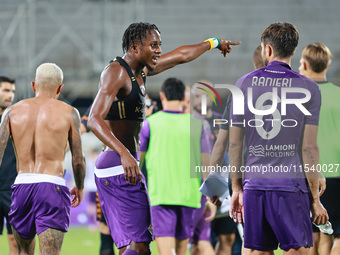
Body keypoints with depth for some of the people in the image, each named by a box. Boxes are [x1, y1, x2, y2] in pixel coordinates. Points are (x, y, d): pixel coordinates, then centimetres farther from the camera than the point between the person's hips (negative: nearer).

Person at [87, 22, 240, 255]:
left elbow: (182, 55, 35)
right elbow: (95, 119, -26)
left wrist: (215, 43, 51)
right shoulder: (116, 72, -12)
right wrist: (124, 153, -40)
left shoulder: (140, 70, 18)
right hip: (119, 167, -10)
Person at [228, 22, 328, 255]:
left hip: (254, 184, 3)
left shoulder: (244, 84, 6)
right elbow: (309, 148, -6)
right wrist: (315, 199, 0)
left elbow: (234, 143, 8)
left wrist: (236, 188, 16)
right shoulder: (308, 89, -3)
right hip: (291, 184, -3)